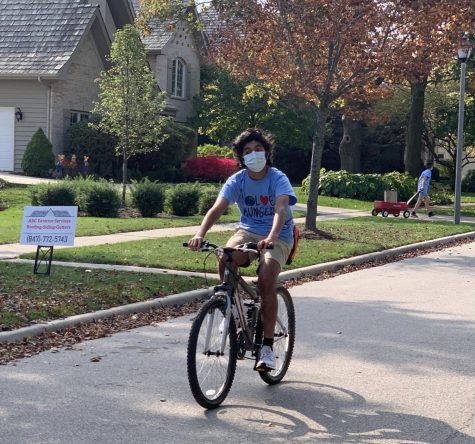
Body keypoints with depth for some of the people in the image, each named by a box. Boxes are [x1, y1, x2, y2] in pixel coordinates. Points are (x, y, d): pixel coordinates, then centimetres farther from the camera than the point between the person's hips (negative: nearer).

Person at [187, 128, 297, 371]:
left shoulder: (278, 179, -14)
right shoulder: (237, 180, -6)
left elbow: (281, 209, -32)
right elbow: (217, 208, -19)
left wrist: (271, 237, -51)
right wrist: (200, 234, -37)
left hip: (278, 237, -3)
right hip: (248, 232, 3)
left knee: (266, 280, -27)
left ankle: (267, 345, -16)